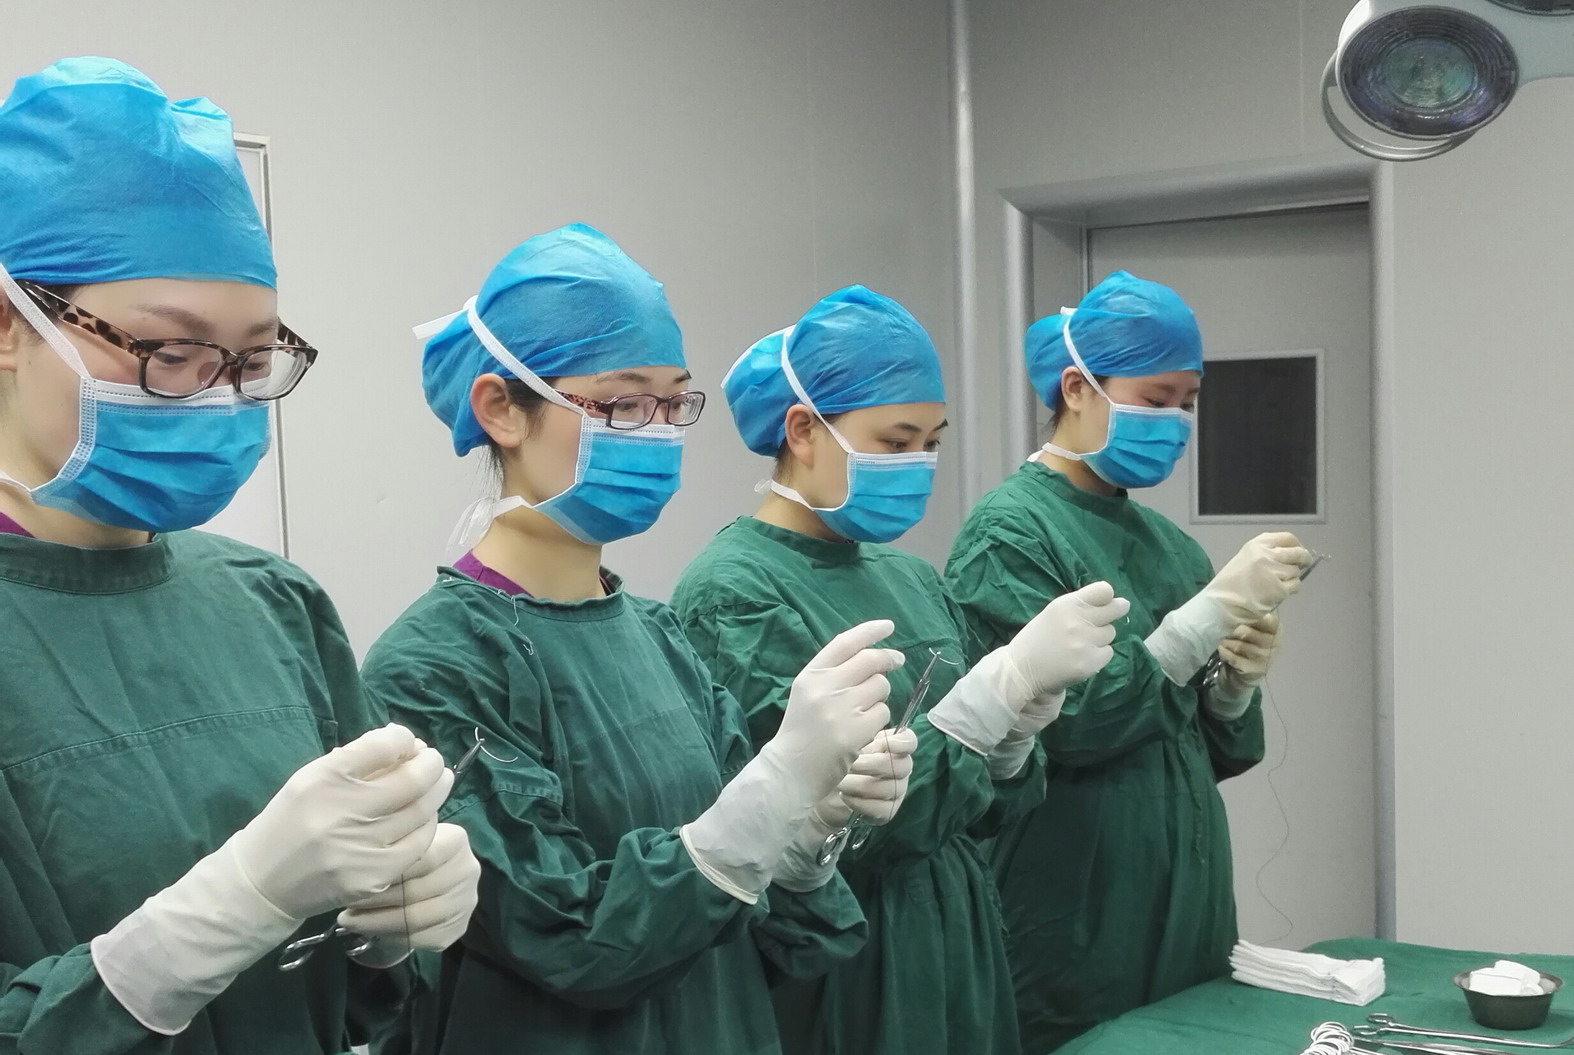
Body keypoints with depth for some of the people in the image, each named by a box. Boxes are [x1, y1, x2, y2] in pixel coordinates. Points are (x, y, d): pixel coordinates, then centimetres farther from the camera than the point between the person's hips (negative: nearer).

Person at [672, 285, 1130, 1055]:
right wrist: (1012, 676, -24)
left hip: (953, 942, 7)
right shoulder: (732, 592, -15)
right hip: (827, 962, -7)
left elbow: (982, 805, 9)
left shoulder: (910, 578, 6)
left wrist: (1029, 706, -11)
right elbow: (832, 818, -21)